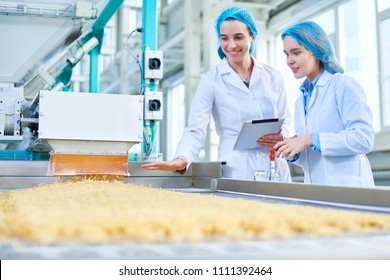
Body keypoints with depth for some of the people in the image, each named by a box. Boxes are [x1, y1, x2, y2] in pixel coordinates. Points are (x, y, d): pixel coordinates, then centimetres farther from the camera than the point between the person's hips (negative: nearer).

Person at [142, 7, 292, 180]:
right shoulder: (211, 80, -4)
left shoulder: (272, 76, 7)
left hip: (276, 171, 3)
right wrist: (182, 159, -31)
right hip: (235, 173, -3)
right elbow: (195, 131, -11)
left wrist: (282, 137, -9)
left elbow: (285, 120, 14)